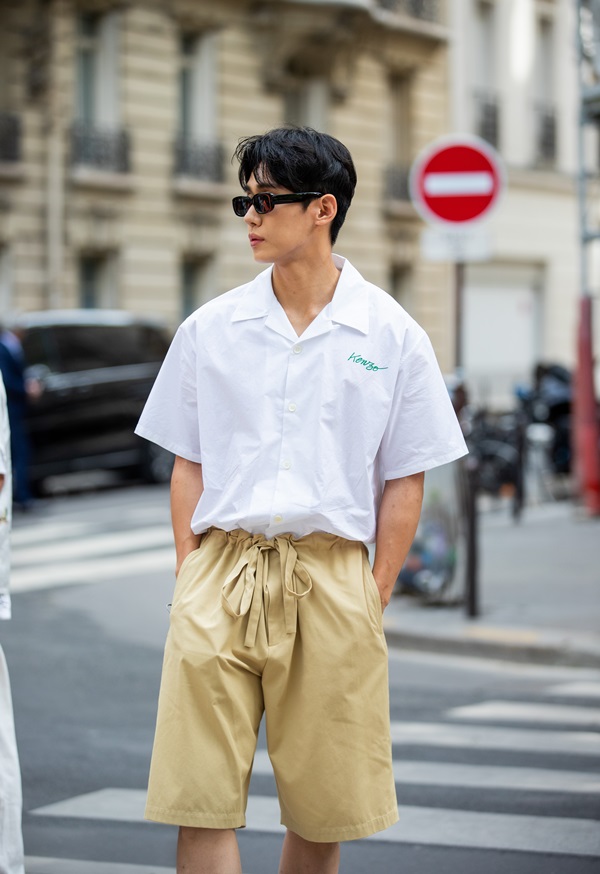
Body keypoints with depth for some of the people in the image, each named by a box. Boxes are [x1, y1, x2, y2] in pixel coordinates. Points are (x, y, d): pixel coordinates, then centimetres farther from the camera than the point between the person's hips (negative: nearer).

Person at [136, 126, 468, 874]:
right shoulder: (209, 330, 8)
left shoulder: (391, 335, 3)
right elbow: (187, 466, 11)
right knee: (201, 801, -6)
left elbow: (406, 479, 5)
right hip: (222, 571, 1)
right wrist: (190, 581, 2)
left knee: (323, 810, 6)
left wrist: (375, 596, -1)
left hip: (331, 579, -1)